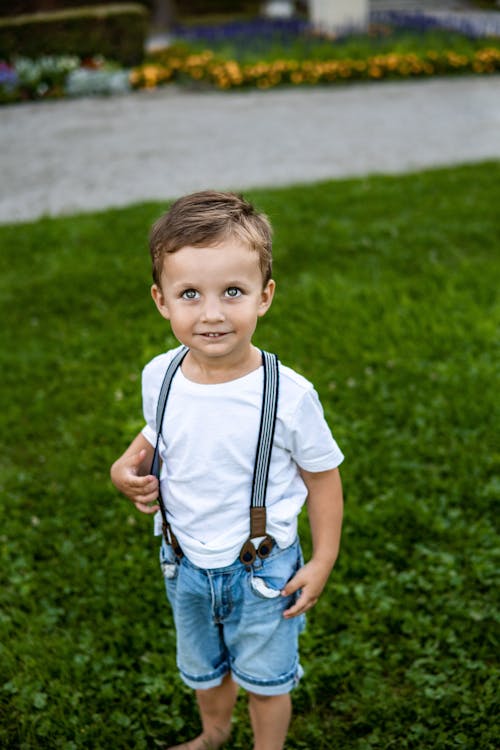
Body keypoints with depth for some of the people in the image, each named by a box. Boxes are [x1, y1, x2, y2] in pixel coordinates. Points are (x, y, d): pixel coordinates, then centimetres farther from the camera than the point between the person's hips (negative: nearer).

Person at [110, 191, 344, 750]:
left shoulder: (288, 395, -27)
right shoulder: (159, 377, -16)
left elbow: (322, 475, -13)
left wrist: (322, 562, -9)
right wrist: (127, 468, -14)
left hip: (261, 569, -4)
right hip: (184, 563, 5)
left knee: (265, 676, 21)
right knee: (200, 666, 30)